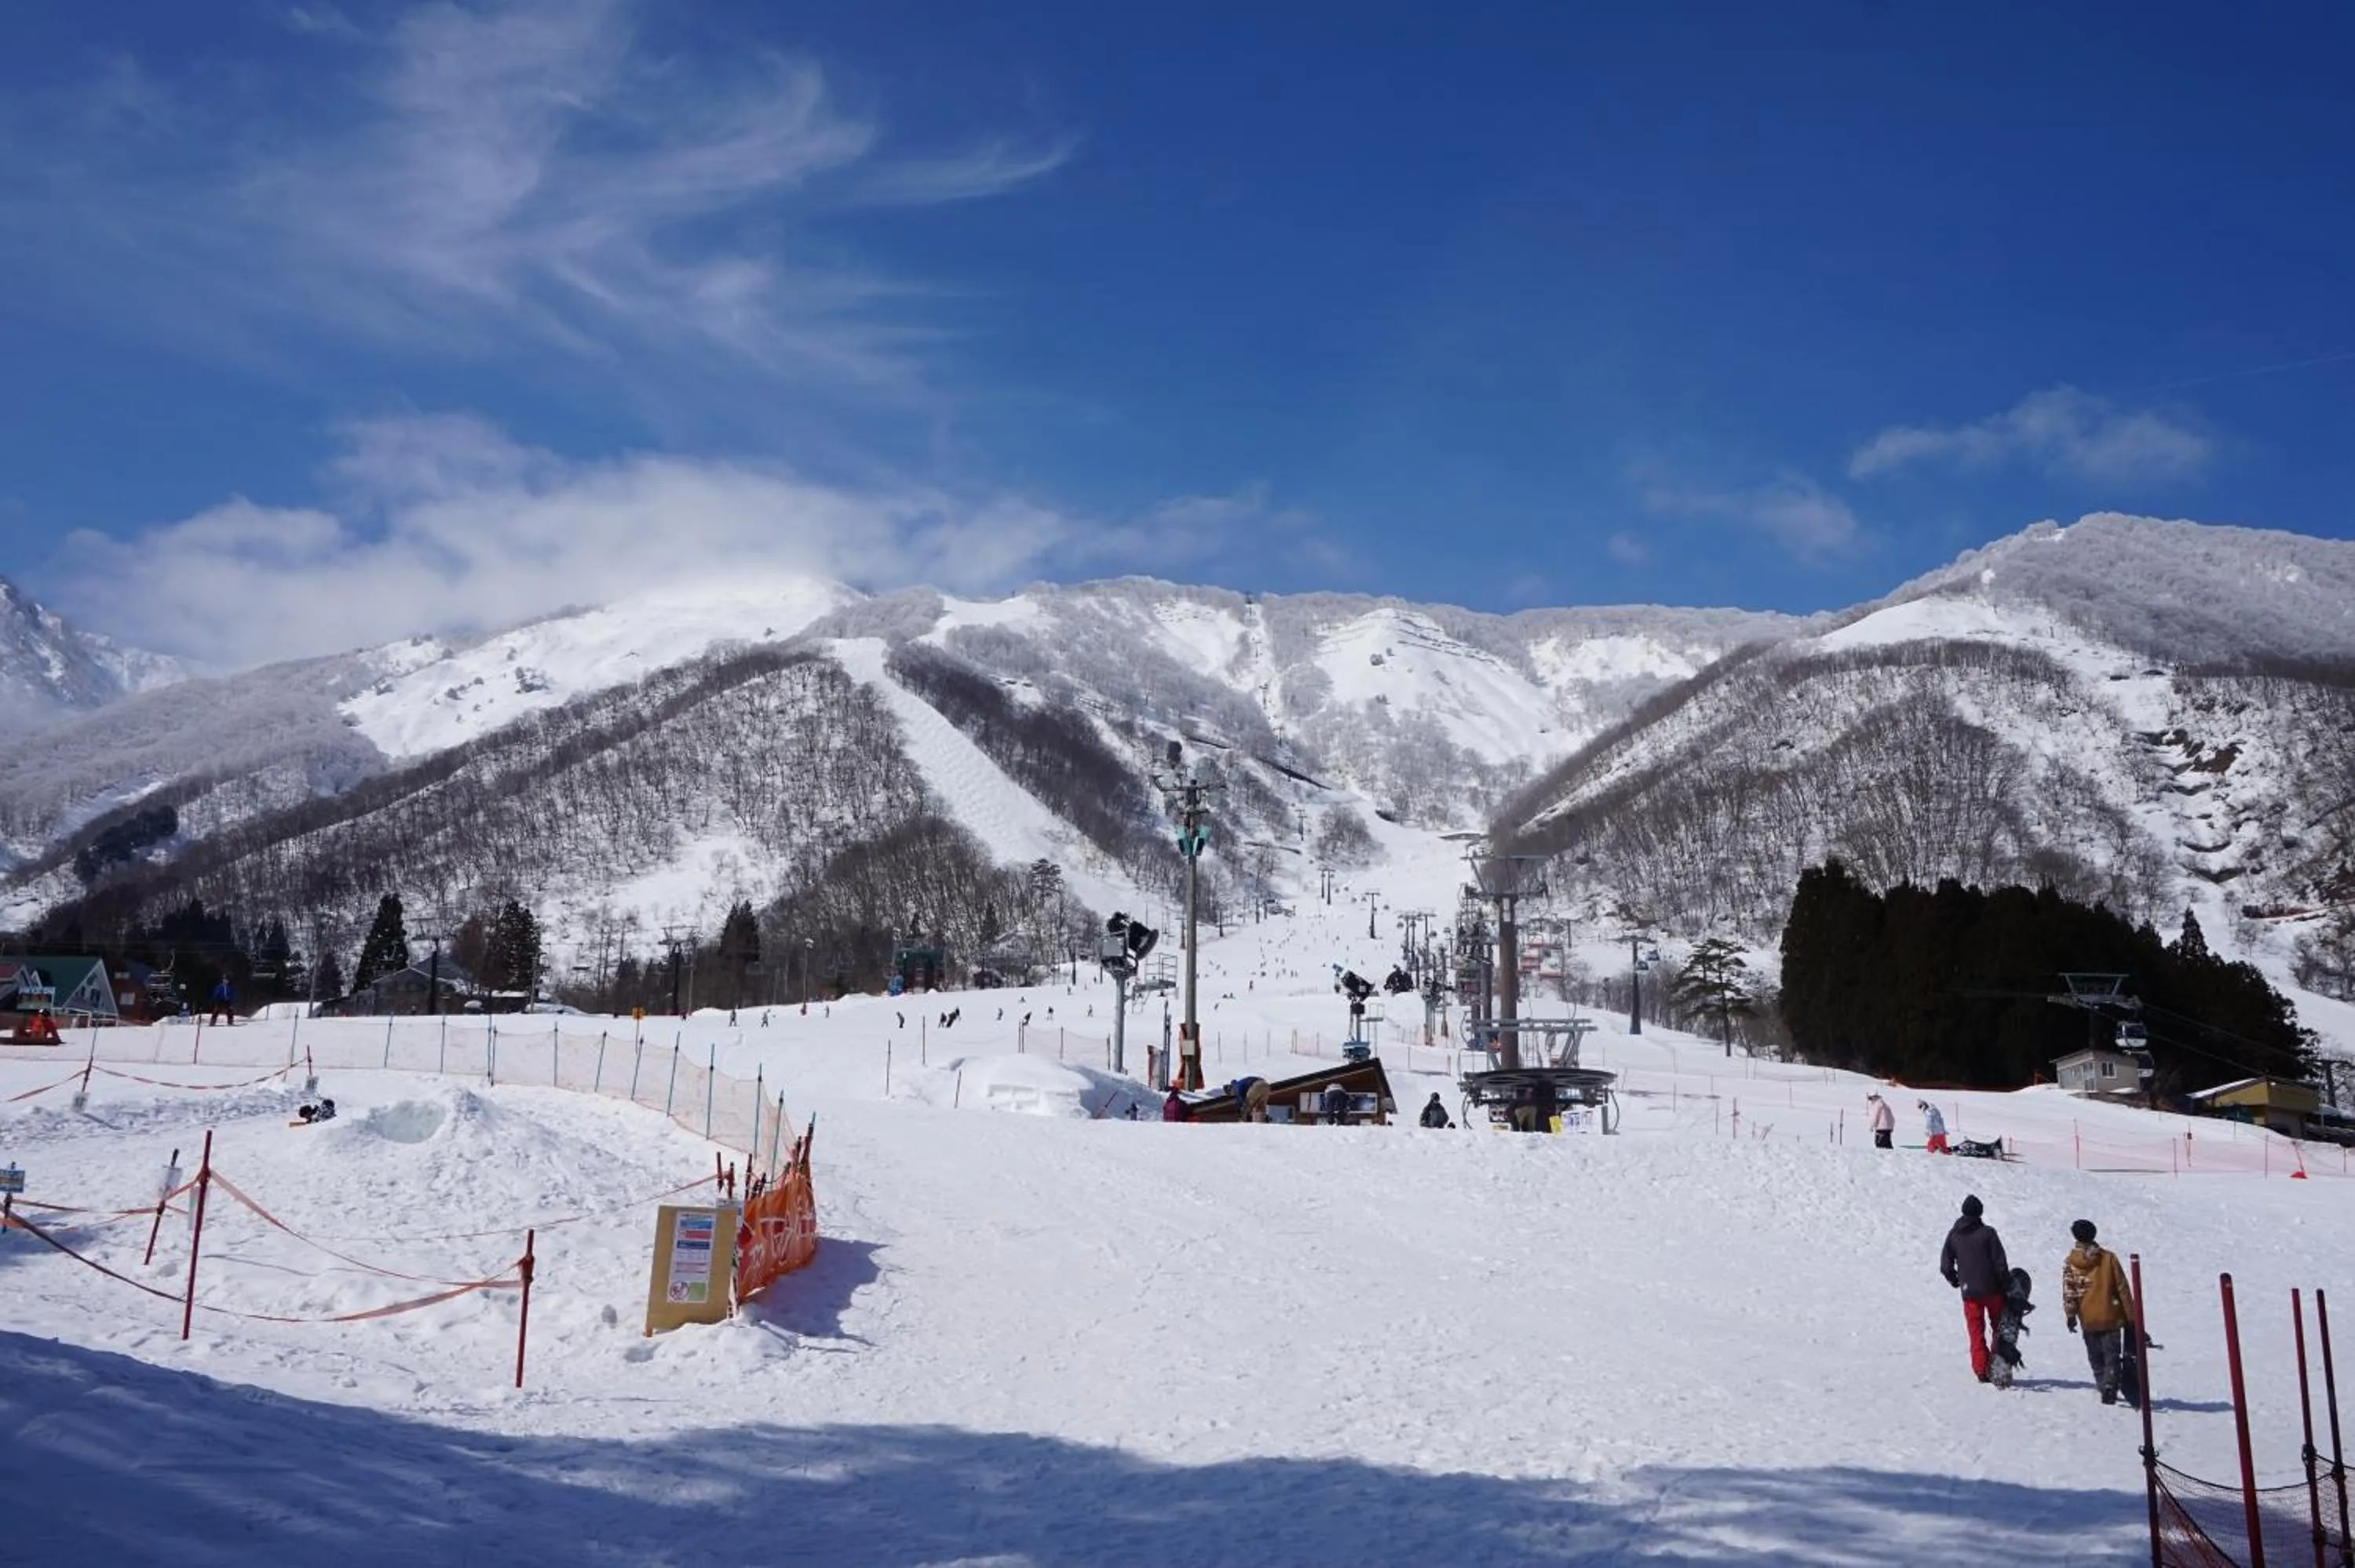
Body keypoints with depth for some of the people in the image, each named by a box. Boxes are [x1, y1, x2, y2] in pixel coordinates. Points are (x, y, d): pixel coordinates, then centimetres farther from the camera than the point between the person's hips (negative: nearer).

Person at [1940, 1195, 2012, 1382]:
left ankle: (1981, 1370, 0)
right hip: (1992, 1289, -2)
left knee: (1976, 1332, 7)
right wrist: (2007, 1286, -1)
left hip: (1969, 1292, 2)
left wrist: (1955, 1281, 21)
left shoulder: (1953, 1235, 1)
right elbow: (2000, 1263, -9)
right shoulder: (1987, 1232, -8)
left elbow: (1945, 1266, 4)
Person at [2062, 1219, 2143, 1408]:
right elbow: (2123, 1288, -1)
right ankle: (2110, 1387, -20)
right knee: (2112, 1355, 0)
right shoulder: (2109, 1258, -2)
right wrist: (2130, 1315, 3)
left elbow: (2068, 1292, -4)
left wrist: (2070, 1315, -1)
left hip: (2088, 1320, 1)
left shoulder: (2070, 1263, 0)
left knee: (2096, 1358, 15)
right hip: (2111, 1317, -1)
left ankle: (2106, 1387, 13)